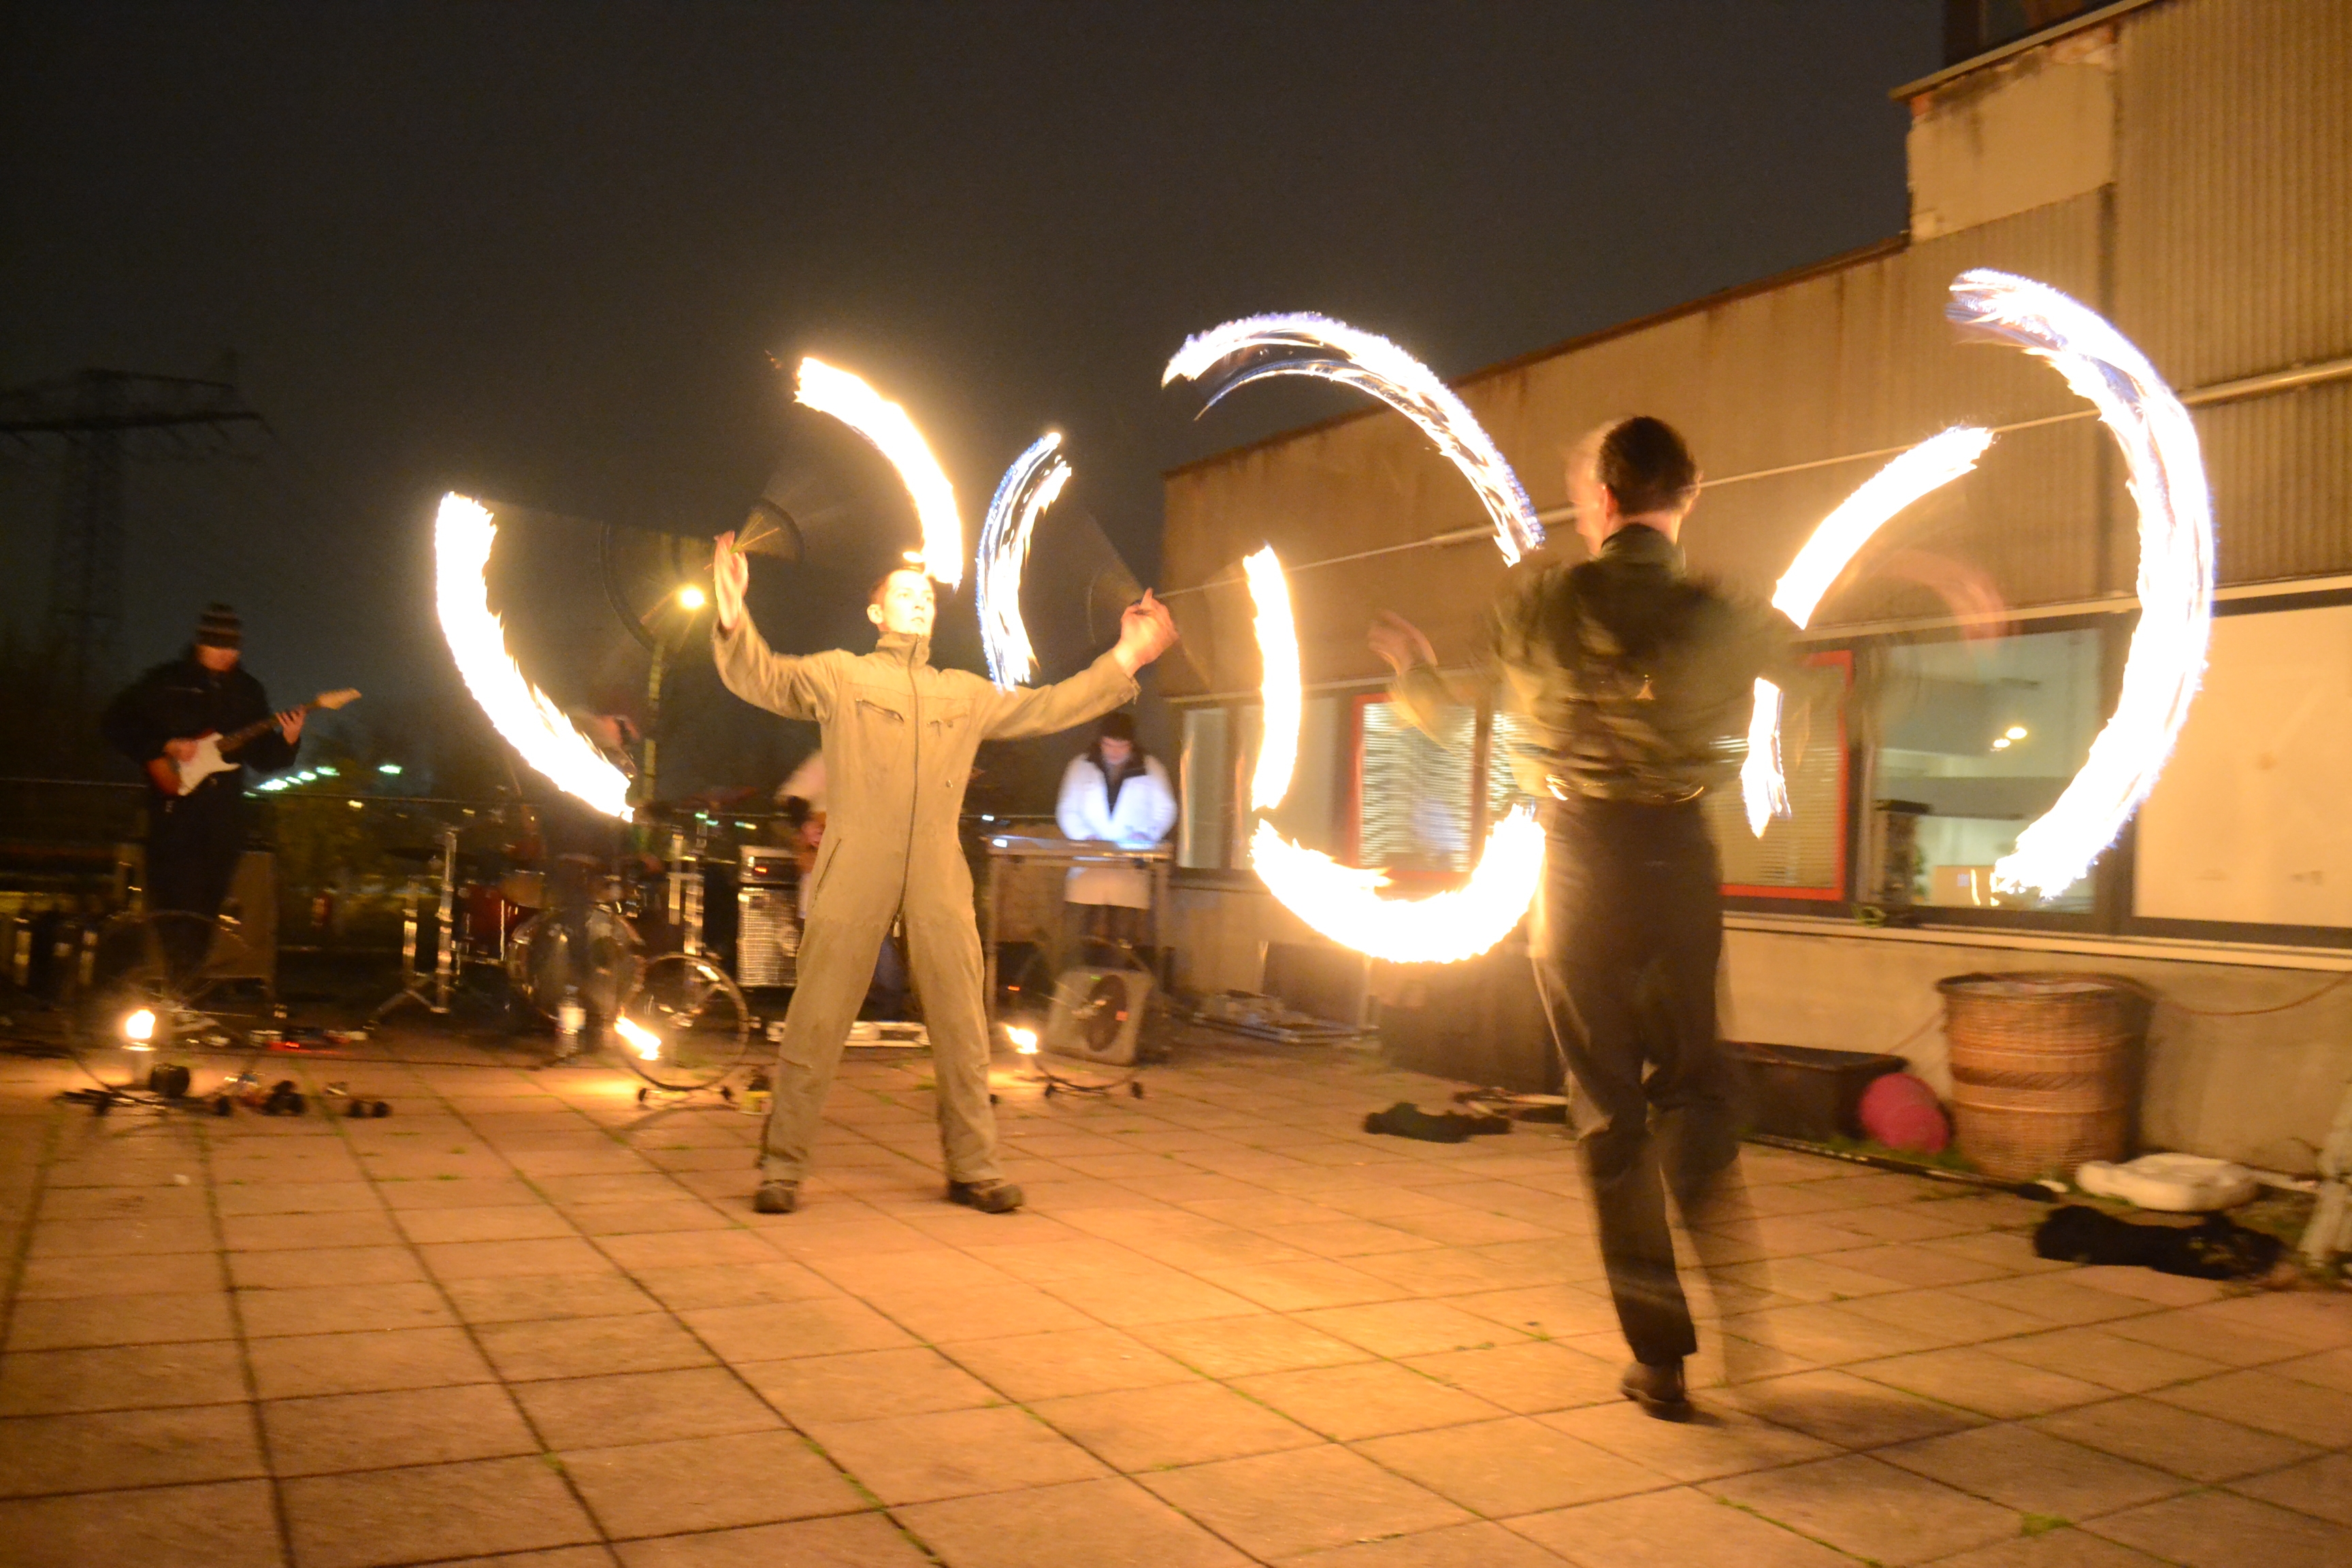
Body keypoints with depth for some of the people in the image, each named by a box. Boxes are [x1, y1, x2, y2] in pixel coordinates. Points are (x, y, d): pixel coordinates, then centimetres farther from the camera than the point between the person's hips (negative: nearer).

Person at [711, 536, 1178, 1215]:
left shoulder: (966, 693, 23)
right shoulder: (839, 675, 11)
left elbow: (1047, 707, 24)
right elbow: (762, 677, -1)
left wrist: (1125, 658, 20)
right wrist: (734, 619, -21)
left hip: (939, 878, 4)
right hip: (854, 876, -3)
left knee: (961, 1027, 4)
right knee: (816, 1023, -3)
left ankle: (973, 1166, 14)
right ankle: (782, 1166, 8)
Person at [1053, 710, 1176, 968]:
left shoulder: (1150, 768, 7)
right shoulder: (1082, 766, 9)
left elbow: (1166, 809, 10)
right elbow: (1067, 809, 9)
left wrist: (1147, 833, -10)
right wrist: (1085, 836, -10)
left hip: (1131, 870, -1)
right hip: (1087, 865, 1)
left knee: (1124, 938, -4)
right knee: (1076, 936, -6)